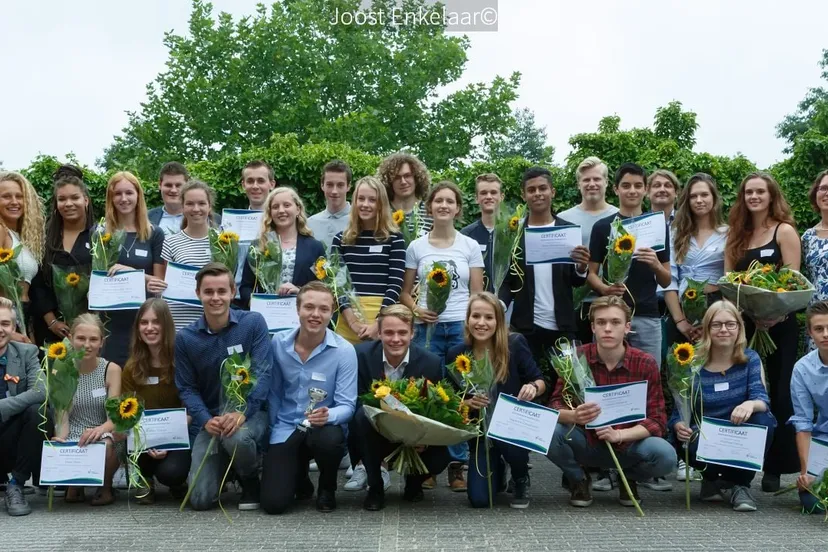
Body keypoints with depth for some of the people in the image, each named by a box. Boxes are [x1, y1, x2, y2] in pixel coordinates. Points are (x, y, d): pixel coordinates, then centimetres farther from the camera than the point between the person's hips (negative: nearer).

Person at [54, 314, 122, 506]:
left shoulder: (111, 370, -4)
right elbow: (62, 418, -2)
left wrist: (100, 430, -33)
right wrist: (60, 441, -23)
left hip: (104, 435, -1)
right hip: (74, 438, 2)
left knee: (105, 445, -36)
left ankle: (105, 487, 0)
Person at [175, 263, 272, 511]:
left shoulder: (253, 323, -8)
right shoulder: (185, 338, -1)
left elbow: (262, 373, -14)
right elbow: (186, 388, -1)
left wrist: (242, 412, -28)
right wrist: (206, 420, -19)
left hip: (250, 413, -2)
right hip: (211, 418, 3)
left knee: (237, 437, -39)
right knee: (200, 499, -8)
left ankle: (251, 479, -3)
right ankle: (225, 466, 29)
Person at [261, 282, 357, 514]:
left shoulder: (344, 351, -14)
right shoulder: (278, 343, -5)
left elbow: (347, 405, -16)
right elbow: (273, 392, 7)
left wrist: (328, 415, -37)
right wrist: (271, 431, 4)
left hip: (323, 426, -1)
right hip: (286, 428, 2)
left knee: (329, 440, -40)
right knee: (273, 503, -15)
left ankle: (327, 488, -2)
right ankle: (299, 476, 25)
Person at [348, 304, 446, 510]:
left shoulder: (431, 362, -13)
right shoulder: (361, 355, -15)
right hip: (374, 435, -1)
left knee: (439, 458, -27)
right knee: (363, 414, -32)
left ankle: (414, 481, 13)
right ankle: (375, 486, -11)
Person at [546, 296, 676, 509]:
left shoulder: (646, 364, -12)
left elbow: (657, 420, -12)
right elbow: (555, 406, -11)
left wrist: (619, 435, -30)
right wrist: (574, 416, -36)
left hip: (628, 445, 0)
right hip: (586, 443, 0)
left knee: (666, 456, -30)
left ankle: (628, 478, 7)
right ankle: (579, 478, 4)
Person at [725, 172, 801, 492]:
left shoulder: (785, 231, -1)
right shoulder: (737, 234, 14)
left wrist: (771, 315, -22)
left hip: (779, 324, -5)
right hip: (744, 323, 5)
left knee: (779, 394, -2)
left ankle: (776, 467, 5)